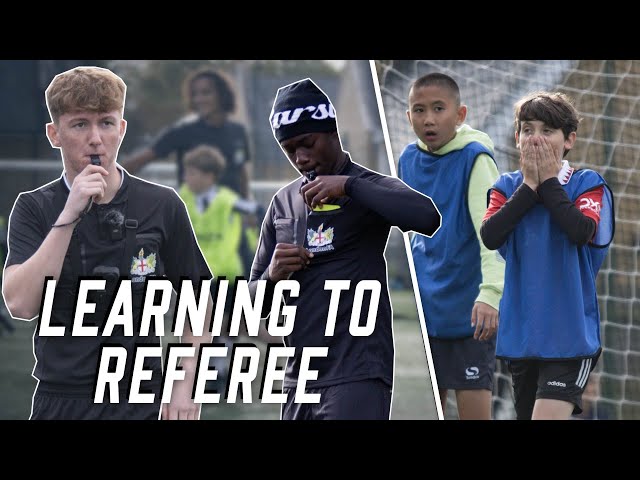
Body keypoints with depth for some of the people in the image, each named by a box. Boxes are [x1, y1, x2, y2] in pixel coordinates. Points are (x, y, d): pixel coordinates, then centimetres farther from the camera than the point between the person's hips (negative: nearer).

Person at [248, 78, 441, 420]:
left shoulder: (368, 189, -2)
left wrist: (348, 185, -20)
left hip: (357, 377, -6)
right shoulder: (283, 203, 15)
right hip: (298, 380, 6)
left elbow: (427, 218, -24)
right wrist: (273, 276, -5)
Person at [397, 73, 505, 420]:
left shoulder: (475, 159, -14)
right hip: (422, 313, 6)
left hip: (467, 311, -6)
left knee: (474, 413, -6)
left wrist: (490, 294, -36)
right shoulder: (408, 160, 6)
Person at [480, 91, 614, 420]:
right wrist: (530, 185, -11)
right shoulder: (507, 188, 7)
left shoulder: (588, 185, -3)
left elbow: (581, 231, -22)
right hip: (521, 334, 5)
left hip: (568, 334, -5)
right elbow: (490, 235, -11)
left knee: (548, 414, -20)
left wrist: (549, 181, -12)